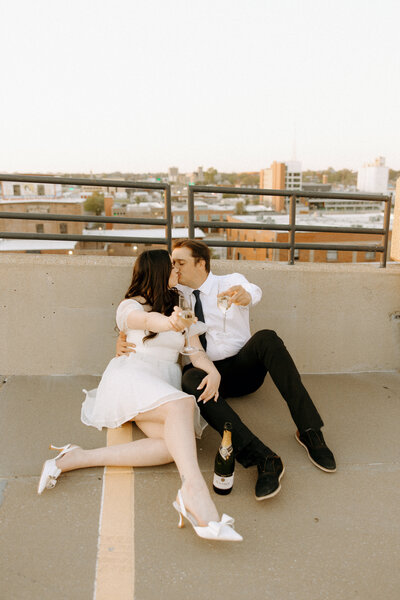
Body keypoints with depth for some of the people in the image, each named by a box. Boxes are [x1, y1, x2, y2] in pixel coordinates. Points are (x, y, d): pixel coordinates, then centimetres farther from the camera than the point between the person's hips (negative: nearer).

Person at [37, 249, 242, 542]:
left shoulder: (181, 311, 23)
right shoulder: (131, 306, 8)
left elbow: (197, 352, 14)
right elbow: (147, 320, -18)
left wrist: (213, 372, -9)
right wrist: (169, 323, -42)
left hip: (166, 389, 5)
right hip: (130, 378, -4)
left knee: (177, 444, -28)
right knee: (182, 404, -36)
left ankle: (78, 458, -28)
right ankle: (194, 491, -49)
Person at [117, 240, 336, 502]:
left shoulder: (231, 282, 2)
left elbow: (254, 292, -21)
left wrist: (245, 295, -47)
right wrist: (124, 341, -12)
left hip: (243, 366, 0)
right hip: (206, 371, 1)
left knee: (266, 338, -31)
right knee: (191, 379, -35)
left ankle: (310, 432, -30)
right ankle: (261, 457, -44)